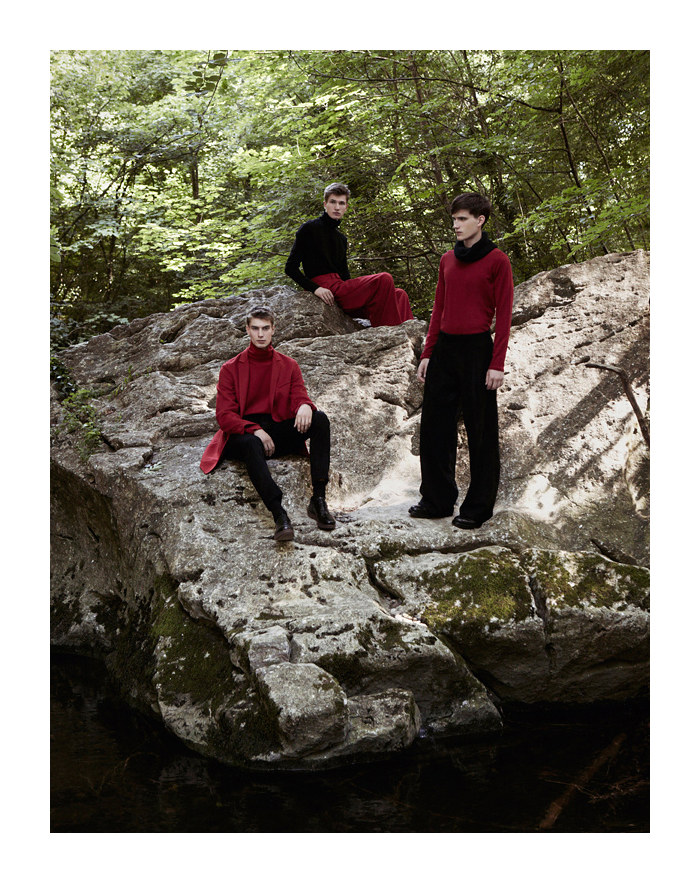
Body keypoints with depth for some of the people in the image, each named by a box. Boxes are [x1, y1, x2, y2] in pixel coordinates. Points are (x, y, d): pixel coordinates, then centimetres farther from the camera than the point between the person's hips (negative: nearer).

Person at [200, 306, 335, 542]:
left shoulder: (289, 365, 15)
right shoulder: (231, 368, 7)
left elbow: (299, 397, 3)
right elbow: (224, 415, -1)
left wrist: (305, 406, -25)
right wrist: (255, 430, -20)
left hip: (278, 431, 3)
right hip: (243, 434, -3)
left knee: (320, 419, -24)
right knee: (251, 444, -40)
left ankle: (318, 499, -34)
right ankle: (279, 515, -54)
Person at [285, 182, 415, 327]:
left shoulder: (341, 238, 25)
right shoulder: (309, 229, 2)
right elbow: (290, 268, -4)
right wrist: (315, 288, -18)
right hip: (328, 290, -8)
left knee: (399, 295, -7)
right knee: (384, 279, -24)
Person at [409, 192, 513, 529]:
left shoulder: (497, 261, -5)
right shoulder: (448, 260, 12)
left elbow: (504, 315, -8)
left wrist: (497, 364, -13)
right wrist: (427, 353, 12)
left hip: (476, 350, -6)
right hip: (444, 349, 6)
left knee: (480, 431, 1)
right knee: (434, 426, 8)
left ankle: (478, 508, 11)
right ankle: (437, 500, 20)